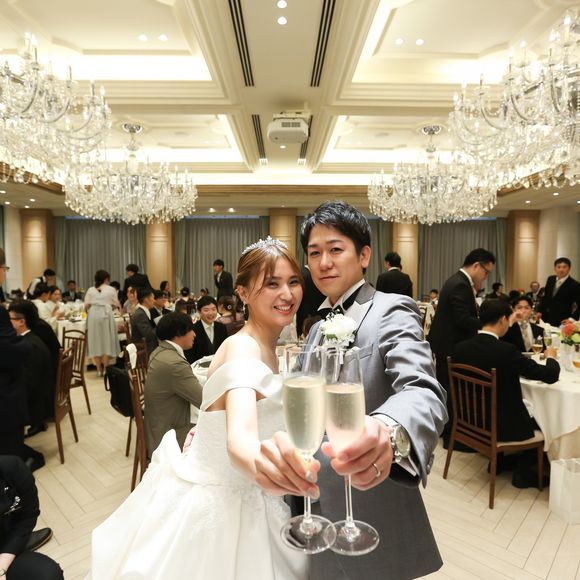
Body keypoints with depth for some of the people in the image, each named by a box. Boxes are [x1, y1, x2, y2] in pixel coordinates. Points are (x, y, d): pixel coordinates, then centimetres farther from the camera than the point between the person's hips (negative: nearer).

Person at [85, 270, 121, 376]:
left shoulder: (90, 290, 11)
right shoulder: (111, 289, 6)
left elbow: (86, 305, 5)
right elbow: (115, 305, 5)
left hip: (93, 316, 2)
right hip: (106, 315, -2)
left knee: (95, 342, 7)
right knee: (106, 341, 4)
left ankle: (99, 369, 11)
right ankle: (105, 369, 4)